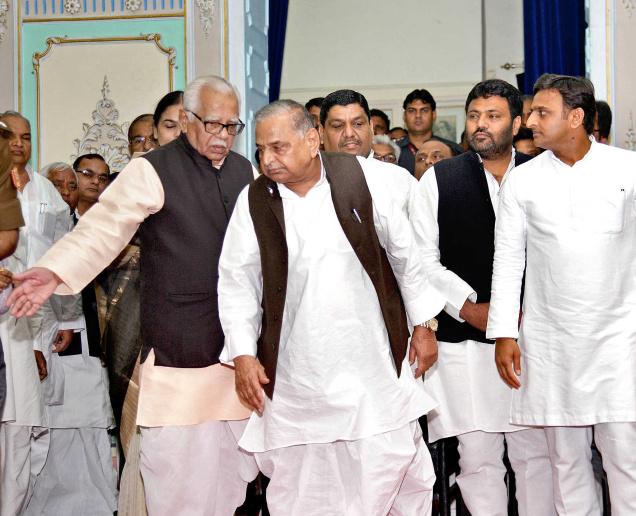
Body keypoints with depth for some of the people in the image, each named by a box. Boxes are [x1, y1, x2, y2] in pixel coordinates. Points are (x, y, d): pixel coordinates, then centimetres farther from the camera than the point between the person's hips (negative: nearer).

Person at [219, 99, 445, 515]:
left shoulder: (365, 177, -4)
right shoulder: (253, 200, -1)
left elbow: (406, 255, 4)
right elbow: (237, 281, 4)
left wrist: (424, 325, 7)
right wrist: (243, 354, -3)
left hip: (375, 367, 0)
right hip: (296, 377, 1)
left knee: (393, 472, 7)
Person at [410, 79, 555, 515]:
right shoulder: (438, 180, 5)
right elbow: (424, 260, 1)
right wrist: (469, 307, -7)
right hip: (464, 339, -1)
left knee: (537, 451, 7)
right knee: (478, 457, 3)